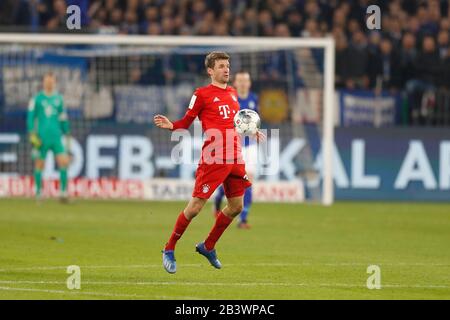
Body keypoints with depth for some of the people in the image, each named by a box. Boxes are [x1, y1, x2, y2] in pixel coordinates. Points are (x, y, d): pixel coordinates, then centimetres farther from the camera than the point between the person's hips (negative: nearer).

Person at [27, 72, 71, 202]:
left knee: (64, 162, -11)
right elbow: (30, 117, 1)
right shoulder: (36, 99, 1)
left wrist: (66, 133, 19)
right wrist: (32, 134, -8)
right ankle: (38, 192, 13)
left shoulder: (59, 98, 11)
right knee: (39, 164, 1)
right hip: (42, 137, -2)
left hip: (56, 137, 2)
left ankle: (63, 191, -4)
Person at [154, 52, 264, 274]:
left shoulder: (232, 93, 17)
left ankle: (208, 246, 29)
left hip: (235, 159, 7)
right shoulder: (202, 94, -2)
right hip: (213, 159, -7)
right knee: (195, 206, -7)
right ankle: (169, 250, 8)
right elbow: (186, 122, 0)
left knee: (236, 207, 10)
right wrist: (170, 126, -18)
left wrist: (252, 132, 28)